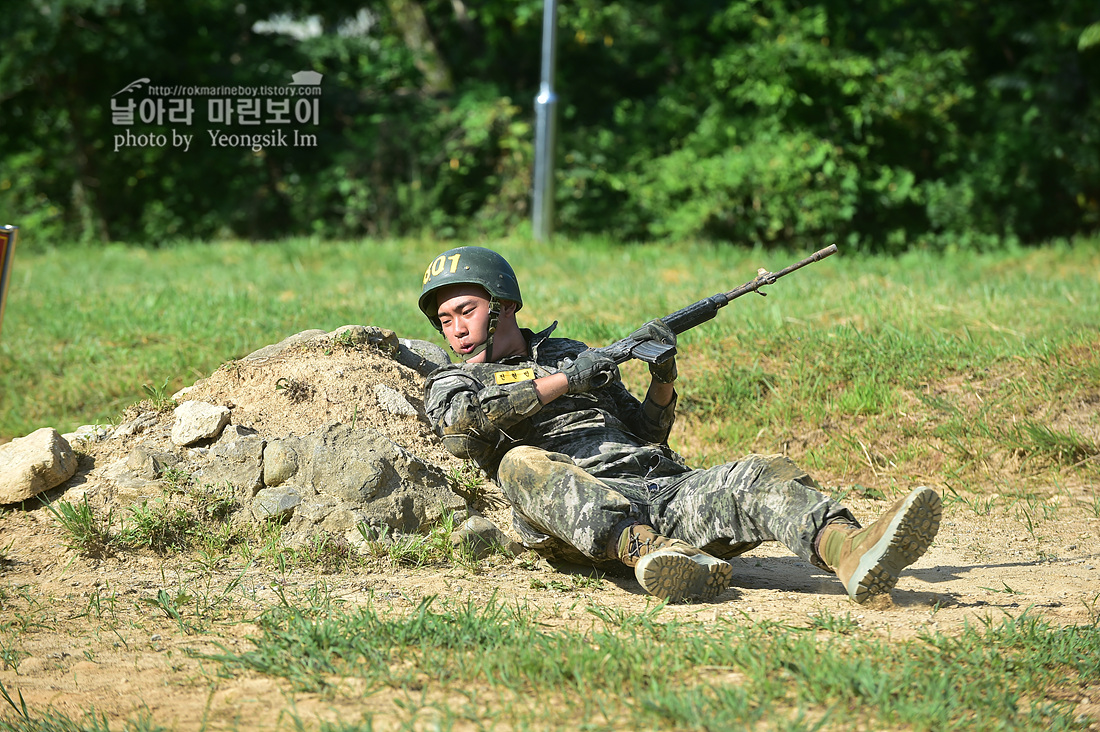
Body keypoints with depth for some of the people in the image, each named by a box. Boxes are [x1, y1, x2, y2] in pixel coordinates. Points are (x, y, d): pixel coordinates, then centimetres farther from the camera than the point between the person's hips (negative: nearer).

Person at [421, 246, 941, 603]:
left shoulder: (571, 353, 32)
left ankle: (855, 555, -54)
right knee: (523, 465, -36)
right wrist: (564, 381, -5)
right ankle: (650, 553, -59)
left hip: (666, 489, 4)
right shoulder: (453, 383, 20)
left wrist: (663, 378, 11)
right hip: (575, 508, -4)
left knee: (760, 477, -24)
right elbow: (461, 426, -6)